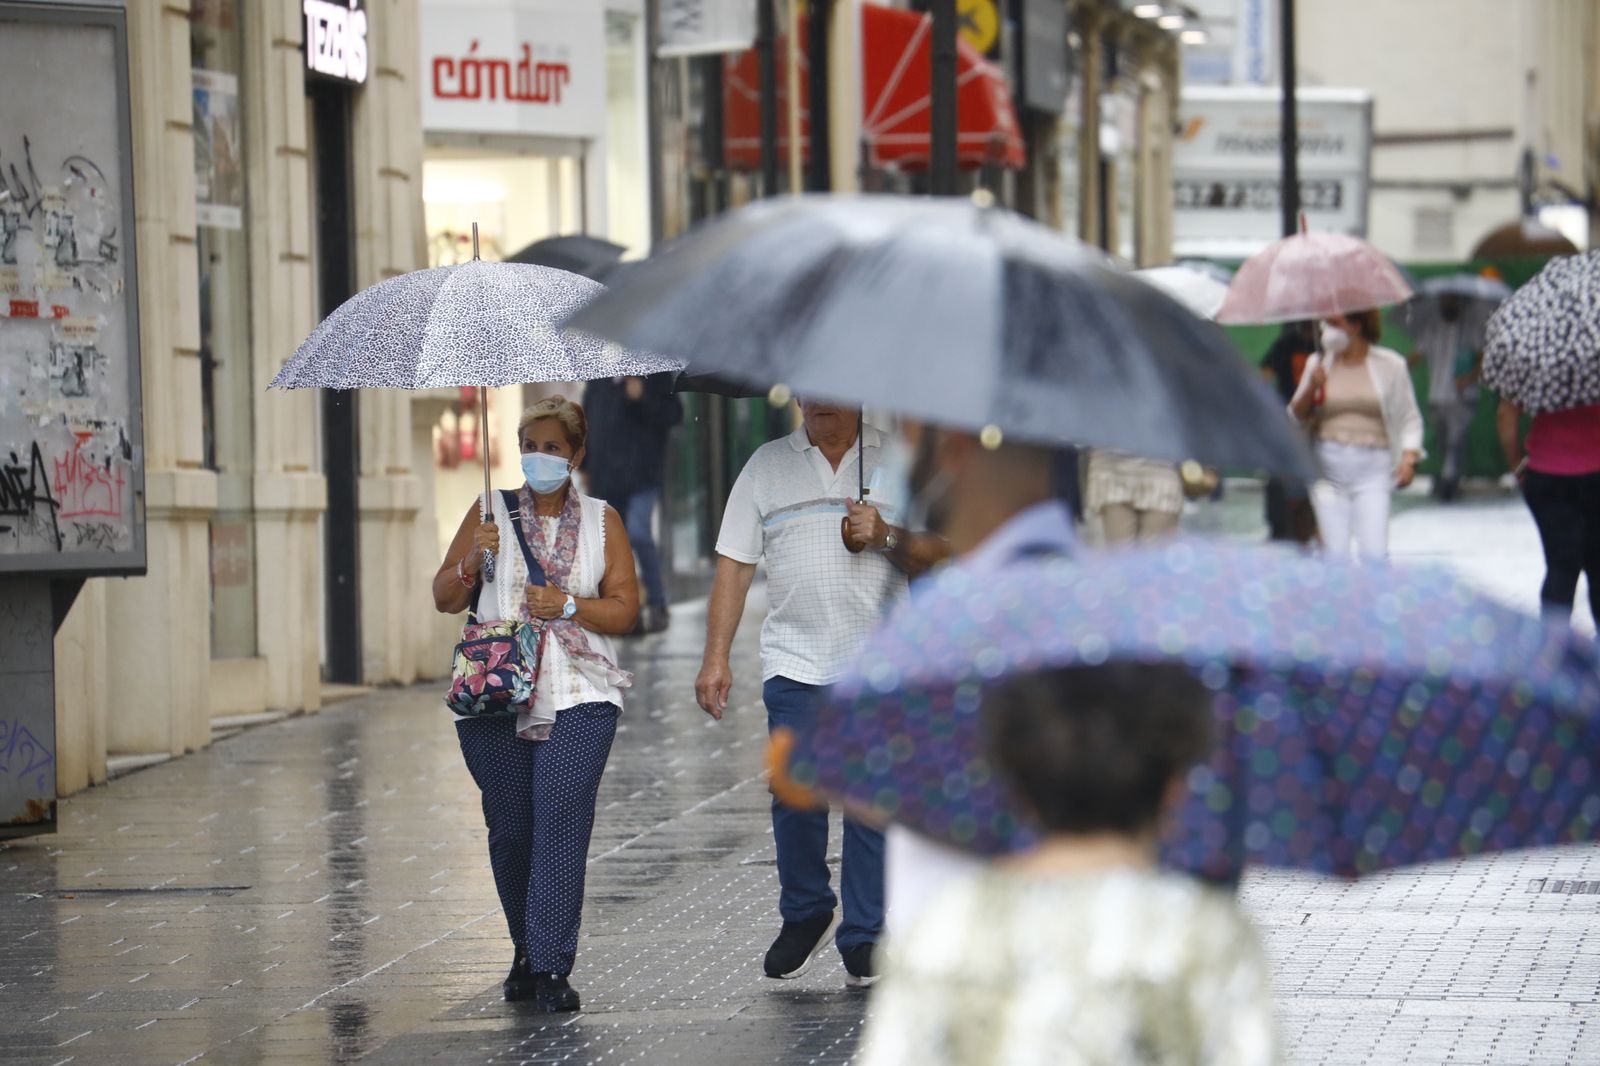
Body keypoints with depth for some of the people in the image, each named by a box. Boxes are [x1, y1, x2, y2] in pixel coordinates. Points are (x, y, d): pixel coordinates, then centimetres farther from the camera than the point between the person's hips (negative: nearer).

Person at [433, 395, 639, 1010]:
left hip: (578, 699, -1)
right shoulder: (490, 515, 12)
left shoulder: (602, 521, 11)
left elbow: (625, 610, 6)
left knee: (562, 814, -16)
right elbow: (444, 600, 10)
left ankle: (552, 968, -18)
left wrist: (568, 605, -11)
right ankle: (526, 951, 23)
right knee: (510, 826, 3)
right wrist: (470, 562, -10)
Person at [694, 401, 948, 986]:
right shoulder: (767, 465, 10)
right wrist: (716, 658, 2)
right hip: (794, 662, 1)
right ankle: (805, 915, 13)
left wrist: (887, 538, -12)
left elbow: (935, 556, 8)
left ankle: (863, 939, 6)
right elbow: (735, 565, 9)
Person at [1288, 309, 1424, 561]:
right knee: (1334, 553, -3)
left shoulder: (1390, 365, 5)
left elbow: (1410, 418, 9)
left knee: (1374, 554, -13)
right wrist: (1311, 388, -6)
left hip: (1372, 467, -2)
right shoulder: (1318, 363, 10)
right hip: (1329, 465, 2)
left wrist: (1409, 458, -4)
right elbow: (1296, 415, 12)